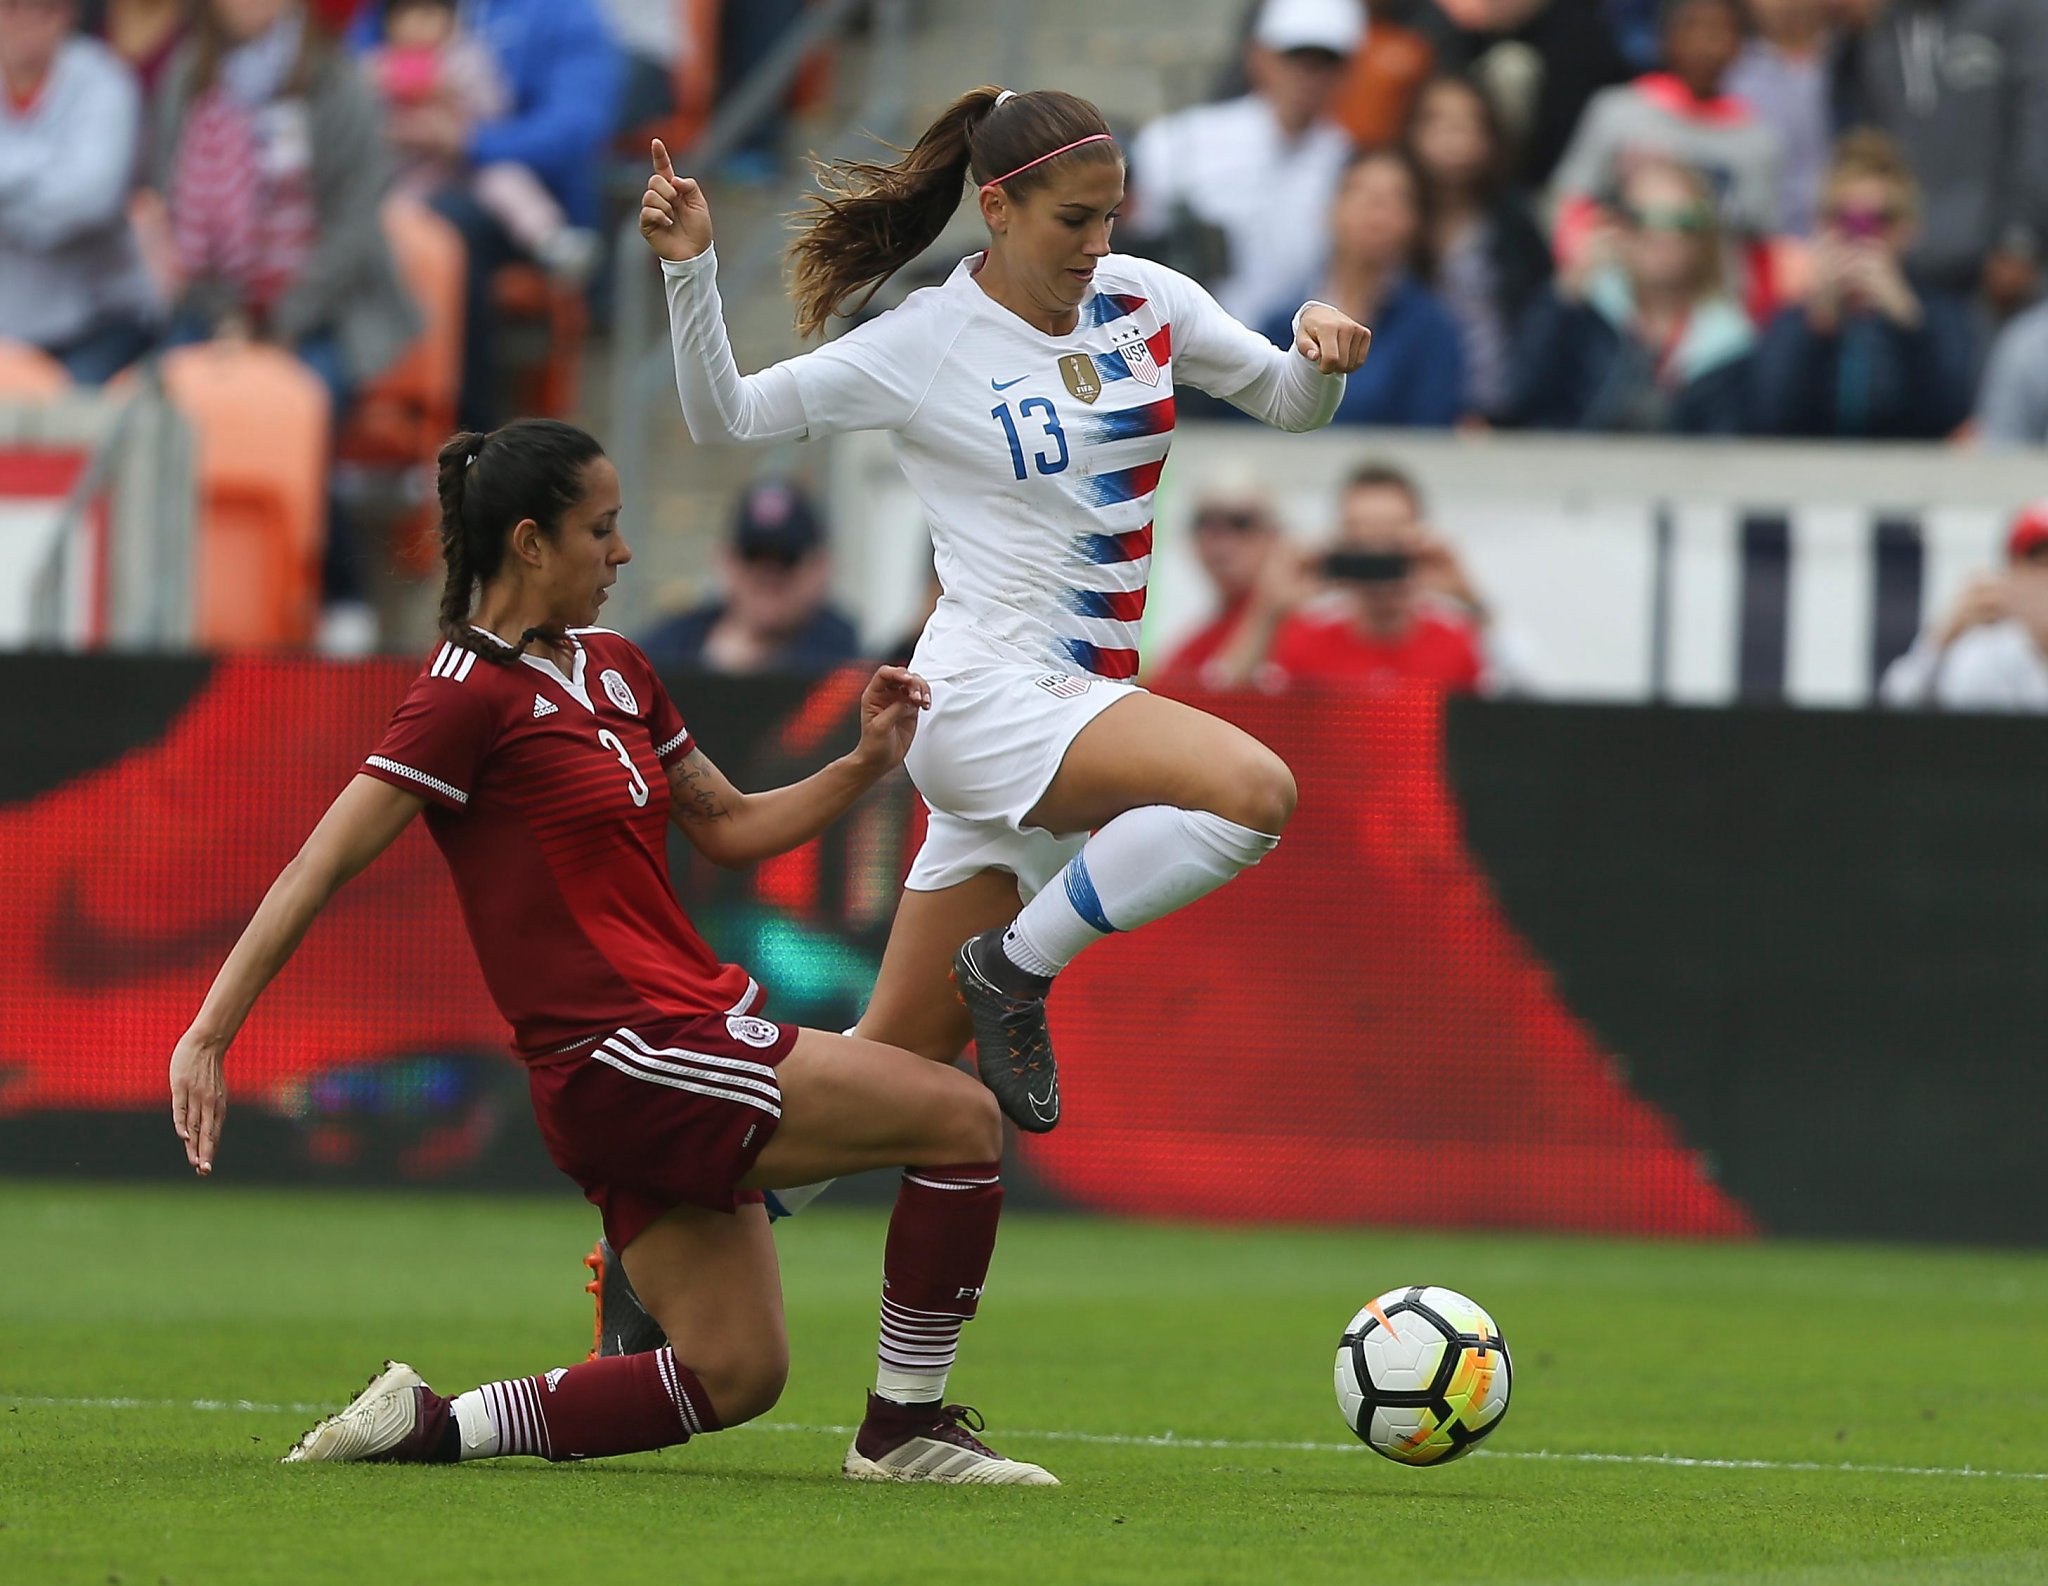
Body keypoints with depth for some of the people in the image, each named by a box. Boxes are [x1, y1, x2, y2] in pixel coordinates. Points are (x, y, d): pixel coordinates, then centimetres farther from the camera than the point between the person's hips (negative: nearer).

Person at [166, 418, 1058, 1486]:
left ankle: (428, 1428, 8)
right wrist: (205, 1039, -18)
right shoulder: (469, 696, -11)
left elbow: (728, 827, 24)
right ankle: (904, 1428, -2)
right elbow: (322, 868, -14)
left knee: (736, 1377, 8)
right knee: (960, 1117, -12)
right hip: (619, 1054, -10)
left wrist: (866, 764, 8)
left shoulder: (613, 670, 15)